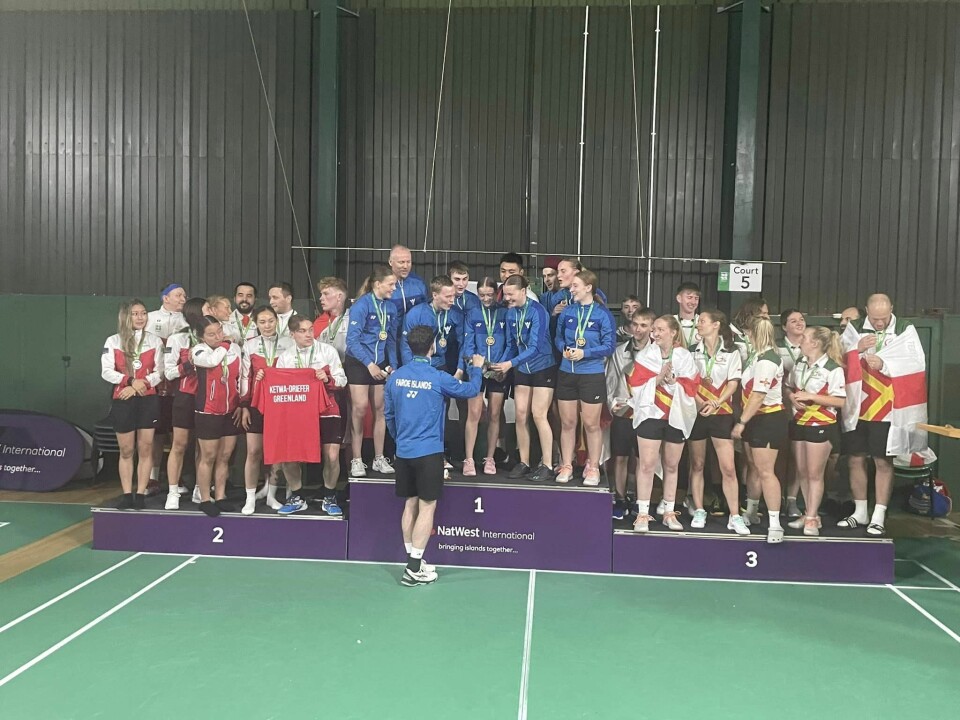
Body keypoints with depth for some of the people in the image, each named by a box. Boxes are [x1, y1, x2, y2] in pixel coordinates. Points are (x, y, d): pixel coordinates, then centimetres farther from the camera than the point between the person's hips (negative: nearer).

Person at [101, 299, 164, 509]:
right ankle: (127, 495, 12)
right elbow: (106, 372, -3)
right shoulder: (113, 341, 4)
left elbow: (159, 372, 0)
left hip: (148, 400, 0)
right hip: (122, 401, 0)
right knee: (126, 451, 6)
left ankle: (140, 495, 7)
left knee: (145, 449, 1)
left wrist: (139, 385, -13)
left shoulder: (155, 341, 6)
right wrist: (130, 381, -16)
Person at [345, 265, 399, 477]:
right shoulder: (361, 305, -13)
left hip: (381, 364, 5)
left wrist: (392, 364, 2)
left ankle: (379, 459, 17)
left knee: (380, 409, 8)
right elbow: (352, 340, -17)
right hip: (359, 362, -5)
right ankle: (356, 460, 5)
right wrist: (369, 364, -21)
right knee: (360, 409, -6)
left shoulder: (391, 307, 4)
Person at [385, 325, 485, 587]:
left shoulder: (395, 377, 1)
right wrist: (477, 368, 22)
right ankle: (414, 569, 2)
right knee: (427, 507, 1)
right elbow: (470, 390, 3)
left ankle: (413, 560, 24)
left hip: (403, 451, 5)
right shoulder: (438, 378, -12)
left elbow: (388, 414, 12)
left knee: (410, 505, 15)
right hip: (429, 451, -5)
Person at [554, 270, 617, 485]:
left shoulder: (603, 314, -7)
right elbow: (558, 338, 12)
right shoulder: (567, 311, 5)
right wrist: (564, 350, -10)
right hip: (566, 373, 4)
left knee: (591, 424, 5)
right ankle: (566, 466, 20)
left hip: (592, 374, -4)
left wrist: (584, 353, -19)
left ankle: (593, 468, 18)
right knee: (567, 422, 9)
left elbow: (610, 346, -9)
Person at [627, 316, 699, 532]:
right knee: (647, 464, -7)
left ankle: (669, 513, 21)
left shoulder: (685, 357, 2)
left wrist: (672, 381, -19)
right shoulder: (645, 355, 1)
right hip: (650, 414, -2)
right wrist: (658, 378, -19)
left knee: (672, 466, 10)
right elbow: (636, 384, -7)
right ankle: (642, 514, -2)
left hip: (677, 417, 2)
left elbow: (691, 388, -4)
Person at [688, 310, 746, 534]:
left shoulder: (731, 352, 2)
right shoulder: (693, 352, 7)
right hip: (696, 413, 2)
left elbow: (733, 384, -3)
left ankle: (735, 517, 1)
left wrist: (715, 403, -18)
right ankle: (699, 512, 17)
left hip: (721, 413, -2)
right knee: (697, 465, 7)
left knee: (728, 468, -6)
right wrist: (699, 402, -14)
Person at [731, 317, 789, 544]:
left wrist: (741, 422, -20)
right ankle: (751, 513, 30)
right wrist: (744, 421, 11)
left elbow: (758, 397, -23)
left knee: (765, 471, -10)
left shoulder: (766, 361, -21)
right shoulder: (757, 356, 9)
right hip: (755, 419, 9)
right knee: (753, 467, 17)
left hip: (768, 420, -9)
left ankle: (775, 524, -7)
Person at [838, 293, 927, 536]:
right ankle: (860, 512, 24)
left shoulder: (905, 330, -2)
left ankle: (878, 517, 11)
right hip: (857, 408, 3)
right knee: (856, 460, 9)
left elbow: (917, 365, -9)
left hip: (888, 410, -3)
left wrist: (884, 364, -21)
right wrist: (856, 349, -12)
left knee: (883, 462, 2)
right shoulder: (854, 329, 5)